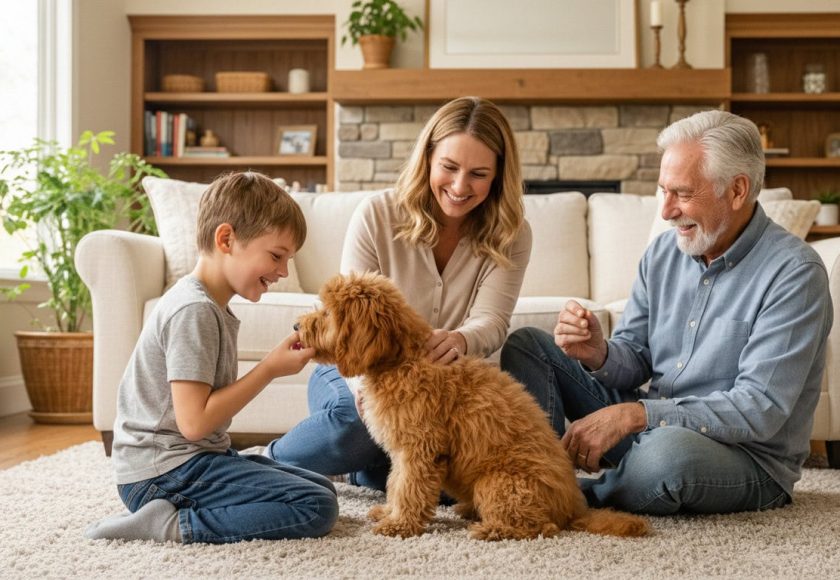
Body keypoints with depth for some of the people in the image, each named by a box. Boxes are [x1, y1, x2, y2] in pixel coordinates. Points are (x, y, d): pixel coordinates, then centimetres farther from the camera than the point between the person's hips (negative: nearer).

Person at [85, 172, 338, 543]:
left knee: (321, 487, 13)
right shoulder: (194, 310, -17)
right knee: (316, 507, -17)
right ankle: (174, 525, -17)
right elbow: (193, 421, -22)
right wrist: (270, 369, -16)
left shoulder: (210, 306, 14)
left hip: (196, 459, 11)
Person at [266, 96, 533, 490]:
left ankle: (371, 469, 10)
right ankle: (274, 462, -5)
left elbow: (491, 321, -22)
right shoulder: (375, 217, -13)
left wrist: (460, 340, -48)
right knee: (364, 412, -36)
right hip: (355, 371, -2)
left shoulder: (510, 237, -7)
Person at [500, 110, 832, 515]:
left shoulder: (793, 272, -18)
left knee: (667, 450, -42)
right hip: (648, 426, 7)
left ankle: (582, 497, -9)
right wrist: (598, 355, -18)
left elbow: (760, 410, -24)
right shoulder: (663, 253, 4)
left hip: (749, 458, -6)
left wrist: (634, 414, -30)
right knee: (527, 344, 3)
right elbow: (635, 362, 7)